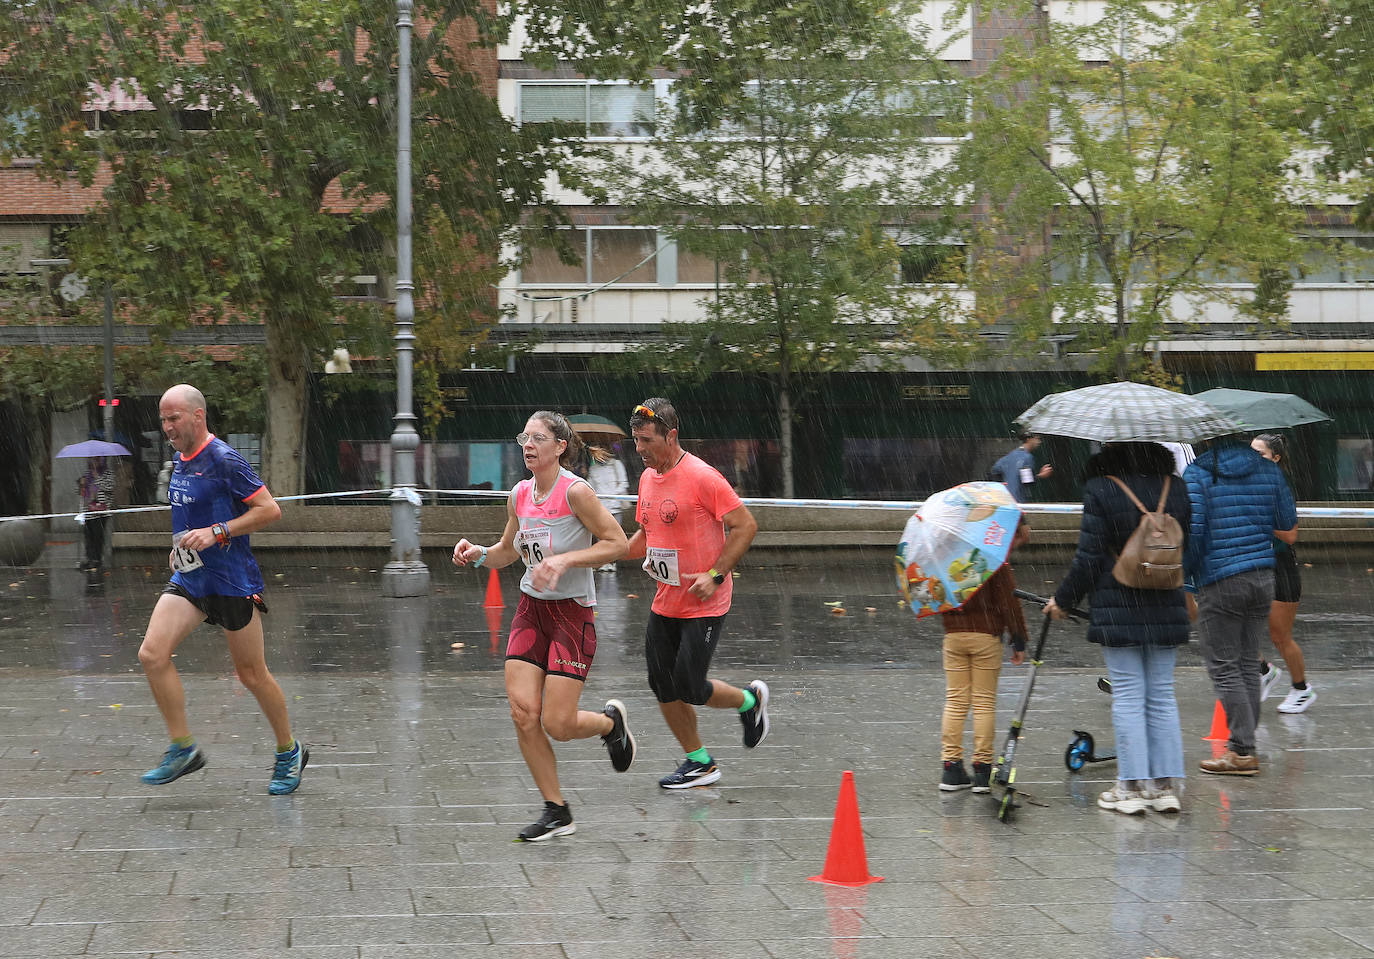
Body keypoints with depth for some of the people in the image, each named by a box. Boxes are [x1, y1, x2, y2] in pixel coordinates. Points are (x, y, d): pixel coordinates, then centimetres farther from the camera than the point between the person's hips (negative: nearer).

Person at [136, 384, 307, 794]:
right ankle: (182, 749, -2)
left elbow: (270, 510, -17)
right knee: (152, 654, -12)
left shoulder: (224, 460, -15)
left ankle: (289, 752, 23)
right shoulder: (179, 461, 11)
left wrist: (216, 533, -22)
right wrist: (182, 545, 13)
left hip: (232, 581, -7)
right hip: (188, 578, 7)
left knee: (251, 674, 3)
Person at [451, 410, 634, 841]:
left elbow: (617, 543, -13)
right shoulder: (520, 494, 5)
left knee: (557, 724, -8)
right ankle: (556, 812, 8)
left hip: (572, 612, -6)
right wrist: (478, 553, -2)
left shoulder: (576, 491, -15)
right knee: (523, 713, -5)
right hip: (531, 611, 6)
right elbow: (507, 552, 18)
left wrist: (565, 560, -22)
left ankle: (611, 721, 27)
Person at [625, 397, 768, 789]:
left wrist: (715, 575, -20)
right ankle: (699, 762, 20)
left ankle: (750, 699, 22)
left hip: (704, 606, -7)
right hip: (664, 605, 7)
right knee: (663, 687, 5)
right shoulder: (648, 478, 7)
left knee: (689, 688, -7)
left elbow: (745, 525, -16)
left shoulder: (702, 477, -17)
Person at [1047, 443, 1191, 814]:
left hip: (1118, 611, -4)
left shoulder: (1100, 489, -11)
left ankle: (1132, 786, 3)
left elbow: (1089, 558, -11)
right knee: (1162, 696, 10)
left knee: (1127, 697, 2)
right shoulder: (1177, 488, 3)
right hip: (1167, 610, 4)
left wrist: (1064, 599, 3)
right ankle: (1166, 784, 10)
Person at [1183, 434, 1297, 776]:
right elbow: (1288, 524, 12)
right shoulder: (1268, 470, 6)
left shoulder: (1197, 472, -8)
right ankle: (1243, 744, 16)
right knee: (1248, 663, 12)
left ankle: (1243, 750, -4)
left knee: (1223, 667, -1)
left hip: (1219, 581, -5)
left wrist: (1186, 571, 1)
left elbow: (1191, 530, -15)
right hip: (1263, 578, 5)